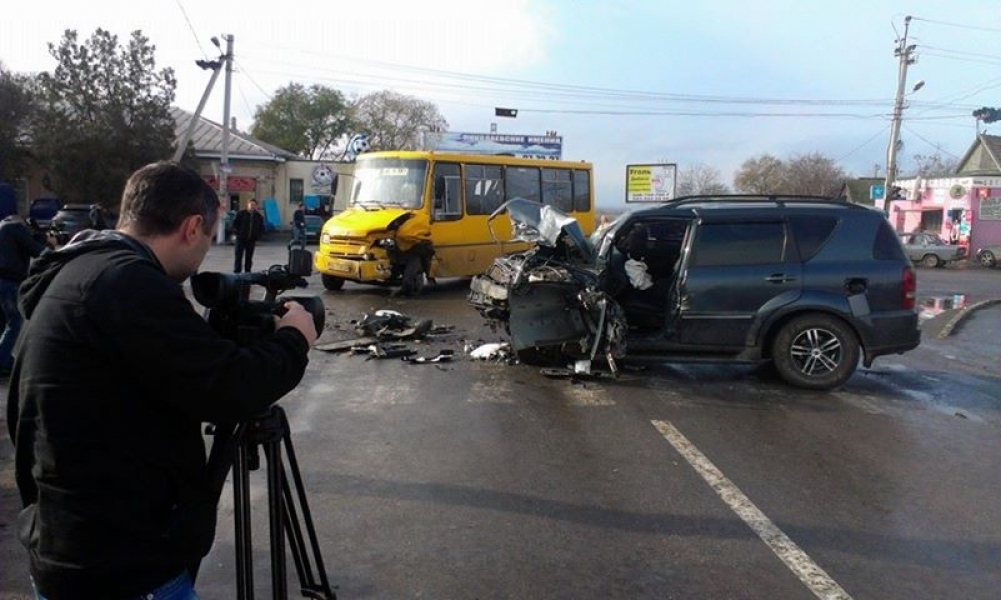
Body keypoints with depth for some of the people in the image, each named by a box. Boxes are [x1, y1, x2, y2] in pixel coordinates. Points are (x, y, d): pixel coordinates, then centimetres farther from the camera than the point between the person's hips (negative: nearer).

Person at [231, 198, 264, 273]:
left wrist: (257, 236, 1)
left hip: (251, 240, 2)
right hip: (241, 239, -2)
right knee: (238, 256, -3)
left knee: (249, 258, 7)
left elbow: (261, 228, 13)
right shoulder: (241, 214, 0)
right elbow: (234, 224, 3)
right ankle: (236, 272, 0)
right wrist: (238, 232, -7)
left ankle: (248, 272, 14)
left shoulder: (259, 216, 7)